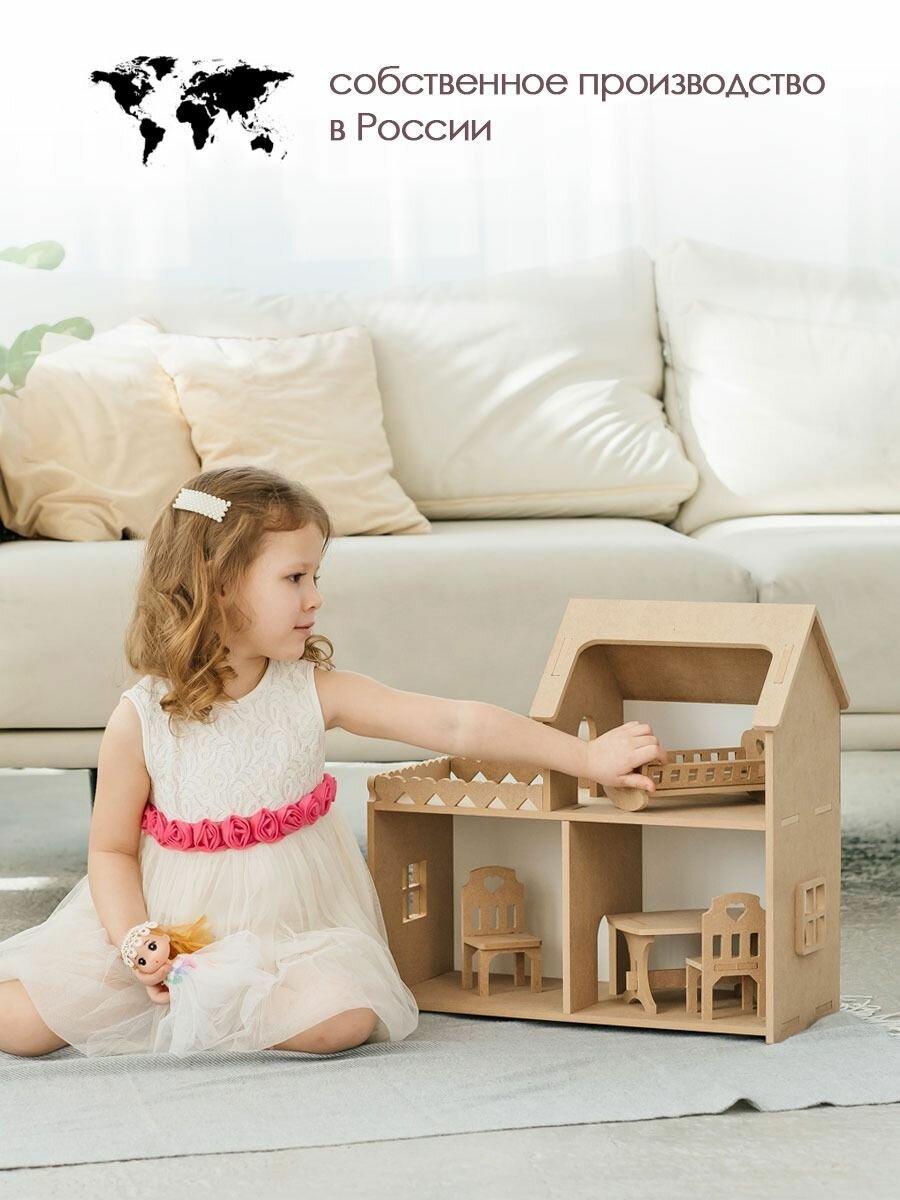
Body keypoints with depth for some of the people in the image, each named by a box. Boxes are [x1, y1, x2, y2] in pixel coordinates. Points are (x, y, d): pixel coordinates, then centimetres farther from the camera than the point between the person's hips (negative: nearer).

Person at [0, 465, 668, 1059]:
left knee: (344, 1014, -31)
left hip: (291, 928, 2)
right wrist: (136, 941, -21)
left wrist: (587, 756, -15)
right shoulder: (141, 718, -11)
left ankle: (186, 1008, -8)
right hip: (173, 924, -1)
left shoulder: (315, 691, -7)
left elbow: (458, 724, -11)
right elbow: (111, 850, -4)